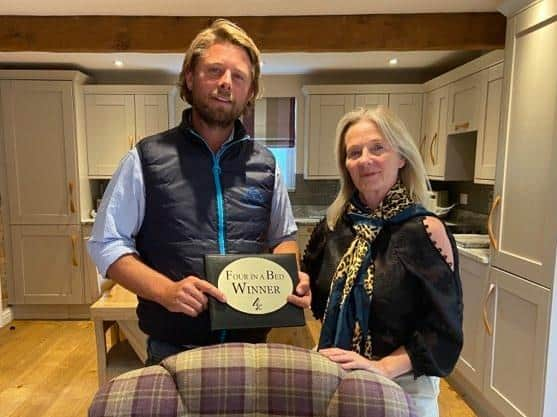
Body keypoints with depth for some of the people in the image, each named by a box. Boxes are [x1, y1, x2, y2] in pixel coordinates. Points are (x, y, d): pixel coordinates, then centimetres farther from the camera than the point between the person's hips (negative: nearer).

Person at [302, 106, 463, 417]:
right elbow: (315, 299, 9)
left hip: (403, 387, -3)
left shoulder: (426, 231, -15)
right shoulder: (334, 226, -4)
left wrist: (384, 367, -23)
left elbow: (443, 330, -14)